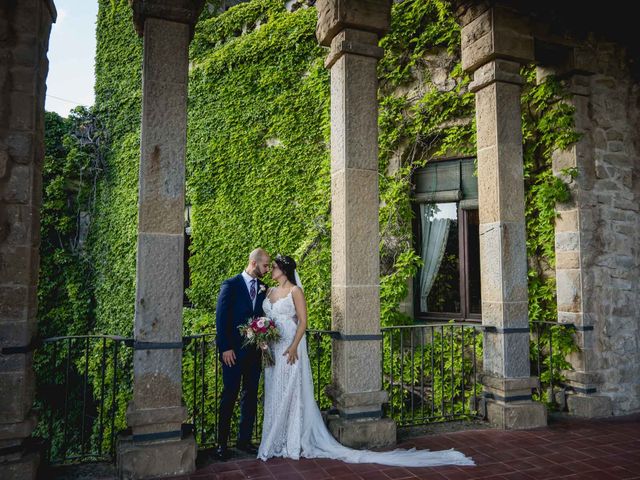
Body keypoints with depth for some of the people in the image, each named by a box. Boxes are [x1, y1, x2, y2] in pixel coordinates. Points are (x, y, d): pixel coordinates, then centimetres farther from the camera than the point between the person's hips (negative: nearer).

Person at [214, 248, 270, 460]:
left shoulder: (263, 288, 8)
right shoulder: (230, 285, -7)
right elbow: (221, 318, -9)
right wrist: (225, 348, -13)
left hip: (255, 350, 5)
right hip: (234, 351, -5)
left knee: (251, 396, 11)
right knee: (229, 396, 3)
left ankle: (244, 439, 24)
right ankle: (222, 442, 16)